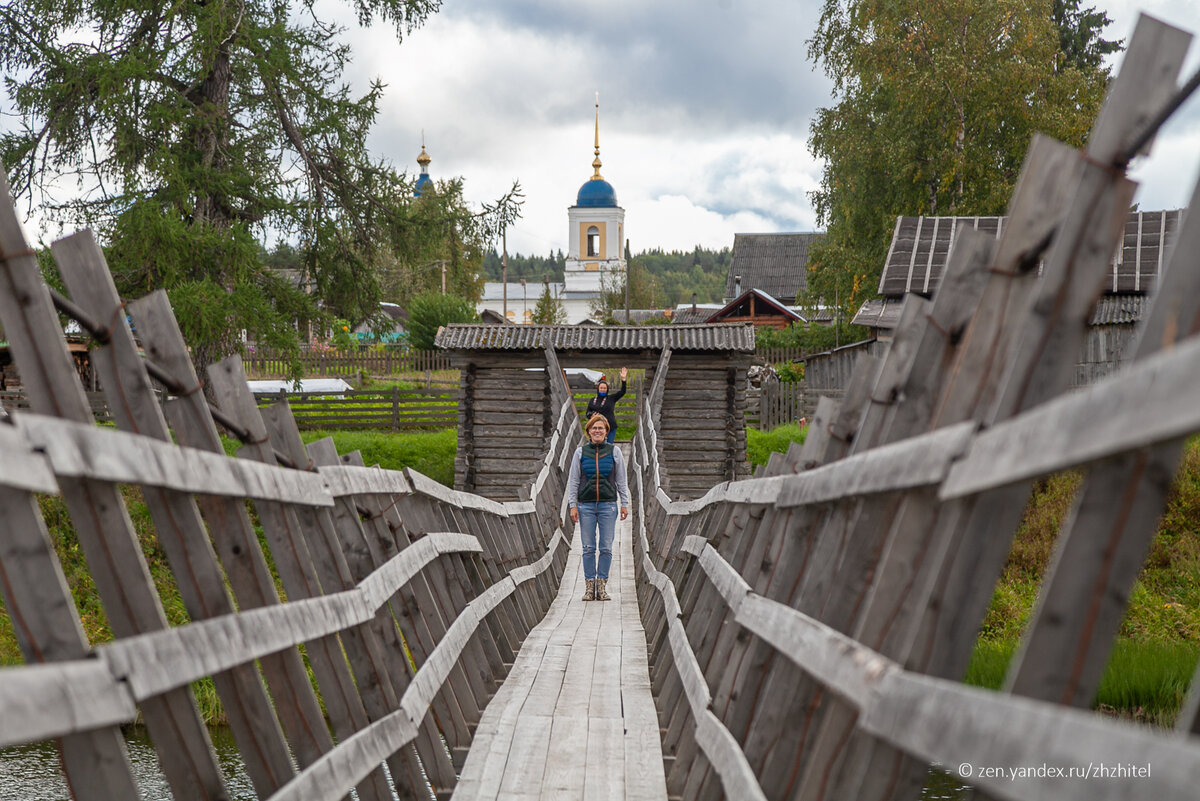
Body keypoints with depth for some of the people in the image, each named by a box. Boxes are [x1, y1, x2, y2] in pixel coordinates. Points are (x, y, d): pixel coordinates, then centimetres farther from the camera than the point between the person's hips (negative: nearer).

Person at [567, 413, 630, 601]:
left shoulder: (614, 451, 5)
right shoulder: (580, 452, 5)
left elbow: (621, 480, 9)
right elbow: (573, 480, 7)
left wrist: (625, 503, 5)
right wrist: (572, 505, 1)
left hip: (608, 504, 0)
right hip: (586, 505, 0)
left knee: (606, 548, 0)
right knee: (588, 548, 1)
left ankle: (602, 586, 7)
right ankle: (590, 586, 6)